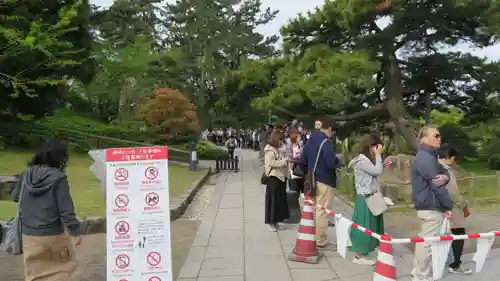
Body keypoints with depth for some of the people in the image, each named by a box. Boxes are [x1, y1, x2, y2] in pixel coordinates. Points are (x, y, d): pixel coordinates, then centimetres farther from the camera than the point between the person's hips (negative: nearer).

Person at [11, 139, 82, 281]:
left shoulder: (26, 174, -1)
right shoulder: (58, 177, -16)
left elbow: (15, 196, 15)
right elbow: (66, 208, -16)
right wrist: (76, 231, -7)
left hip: (29, 235, 5)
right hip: (53, 235, -4)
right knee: (62, 268, 15)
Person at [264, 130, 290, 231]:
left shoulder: (277, 150, 17)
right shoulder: (269, 150, -11)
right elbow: (272, 163, -22)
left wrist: (287, 161, 9)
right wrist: (285, 160, -20)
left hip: (280, 177, 9)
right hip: (273, 178, -9)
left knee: (280, 200, 11)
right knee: (273, 200, -3)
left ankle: (275, 221, 19)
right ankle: (271, 222, 6)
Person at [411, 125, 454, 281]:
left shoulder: (429, 156, 15)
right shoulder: (426, 158, -19)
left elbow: (444, 173, 9)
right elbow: (436, 185, -21)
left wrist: (445, 177, -16)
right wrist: (450, 206, -14)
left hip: (427, 205, 11)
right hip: (431, 207, -11)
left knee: (423, 239, 19)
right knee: (427, 242, -1)